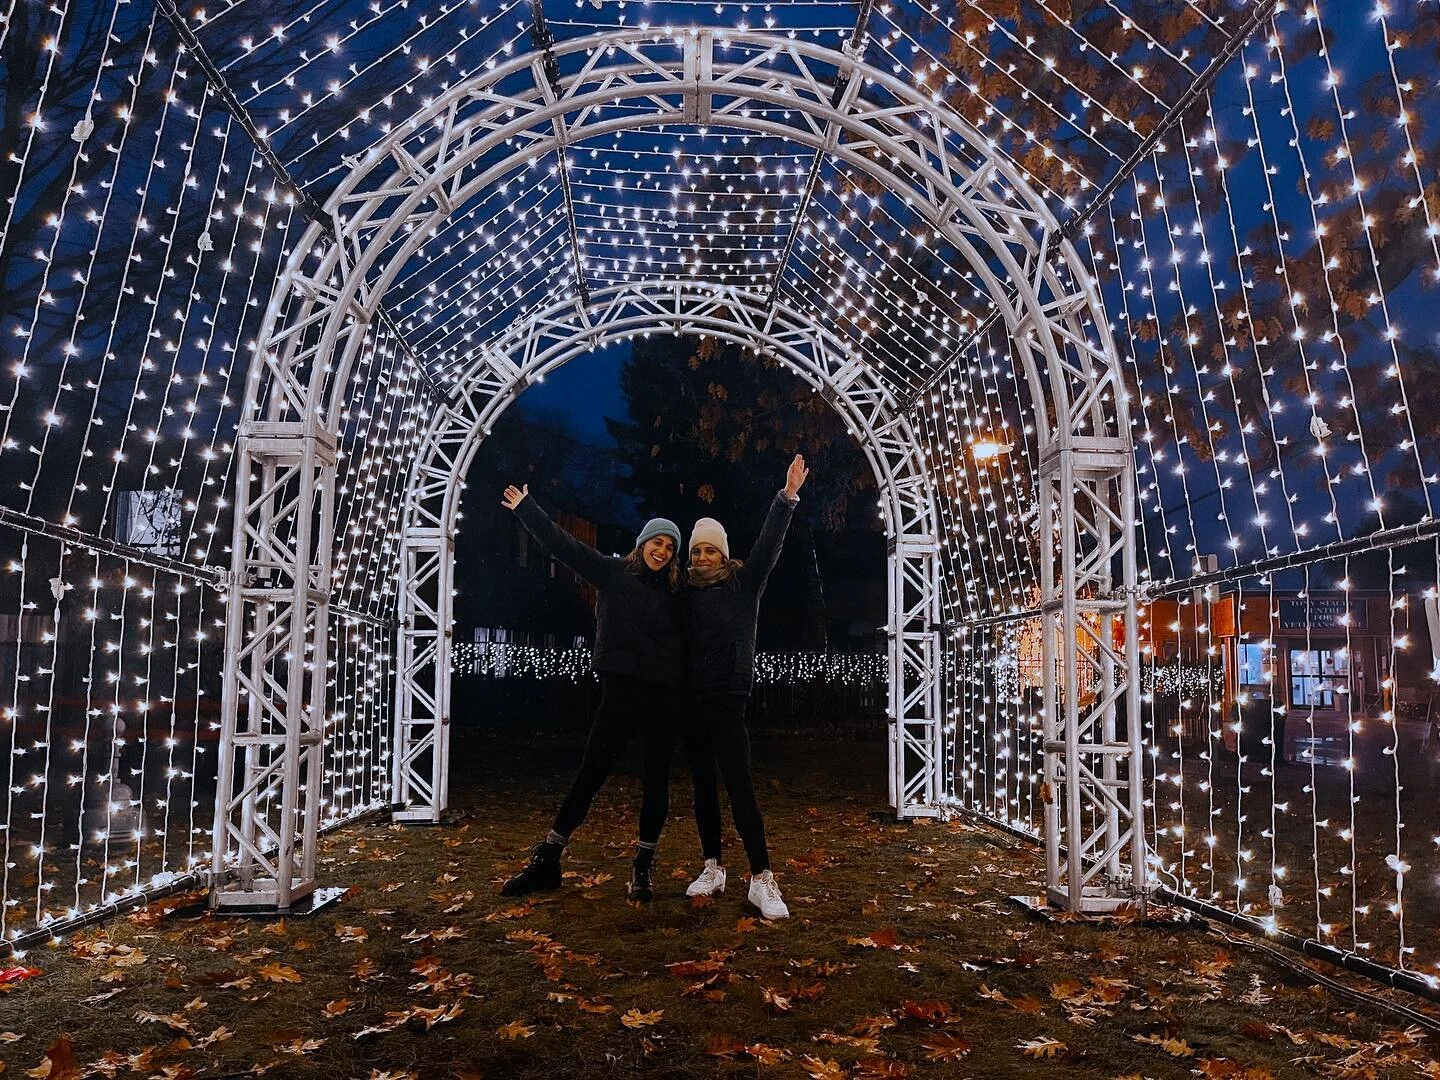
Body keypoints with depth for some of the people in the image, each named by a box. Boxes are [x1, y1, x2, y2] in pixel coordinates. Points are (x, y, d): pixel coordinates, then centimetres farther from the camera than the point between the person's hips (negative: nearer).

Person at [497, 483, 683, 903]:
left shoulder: (674, 591, 10)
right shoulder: (613, 572, 5)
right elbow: (565, 545, 1)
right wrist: (527, 509, -3)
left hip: (663, 695, 2)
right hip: (621, 688, -2)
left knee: (656, 782, 6)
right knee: (589, 775, 0)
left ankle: (643, 868, 21)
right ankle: (546, 861, 12)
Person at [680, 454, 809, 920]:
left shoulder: (744, 584, 2)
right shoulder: (686, 592, 9)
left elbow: (768, 545, -9)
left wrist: (787, 498, -17)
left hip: (727, 696, -4)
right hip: (690, 698, 4)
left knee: (738, 783, -10)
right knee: (703, 783, 9)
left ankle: (762, 878, -8)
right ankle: (713, 867, 19)